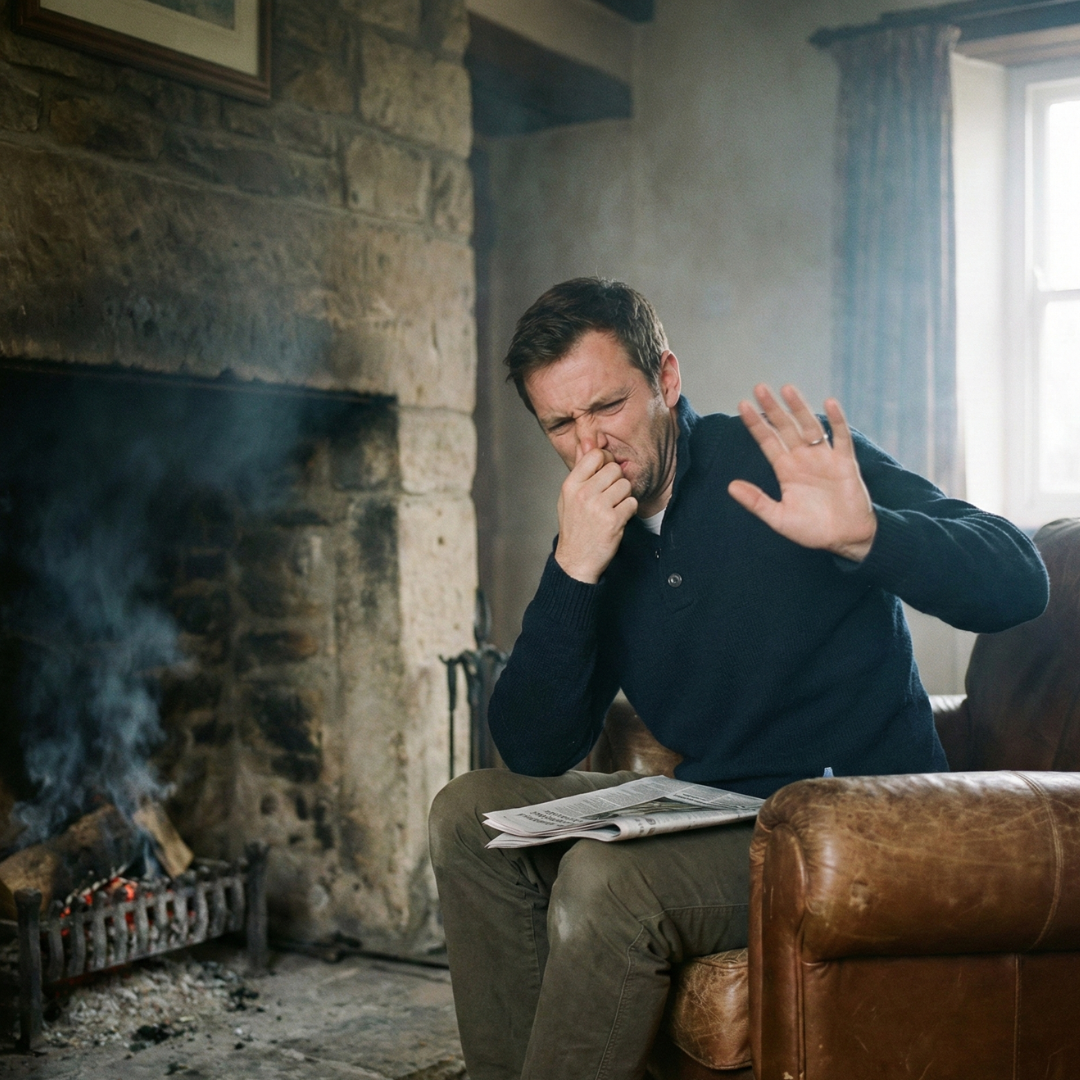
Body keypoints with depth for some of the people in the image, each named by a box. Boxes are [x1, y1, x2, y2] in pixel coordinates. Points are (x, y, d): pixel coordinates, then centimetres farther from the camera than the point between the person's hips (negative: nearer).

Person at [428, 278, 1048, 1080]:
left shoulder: (797, 463, -10)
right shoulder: (596, 538, 6)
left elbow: (1017, 584, -17)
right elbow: (534, 754, -2)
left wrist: (867, 536, -37)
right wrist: (574, 571, -15)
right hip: (713, 809, 7)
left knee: (604, 880, -29)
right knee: (472, 816, -1)